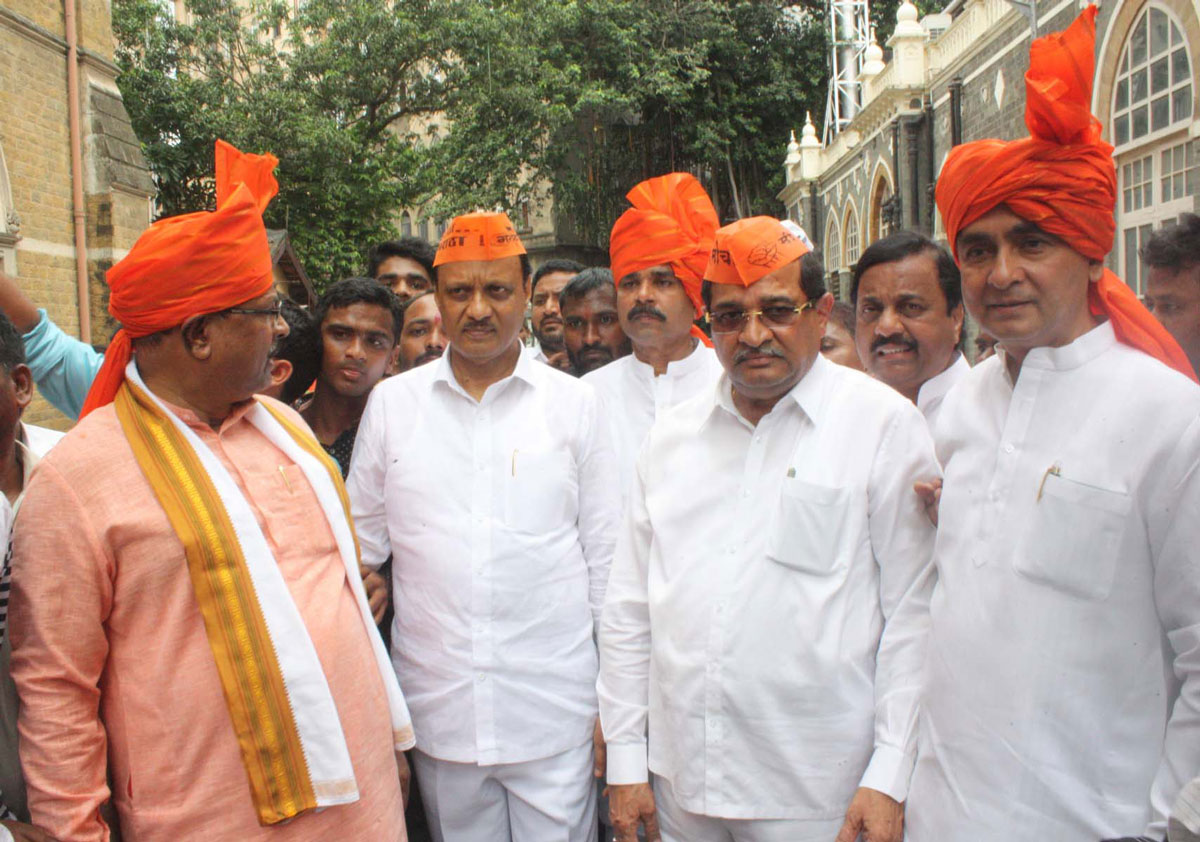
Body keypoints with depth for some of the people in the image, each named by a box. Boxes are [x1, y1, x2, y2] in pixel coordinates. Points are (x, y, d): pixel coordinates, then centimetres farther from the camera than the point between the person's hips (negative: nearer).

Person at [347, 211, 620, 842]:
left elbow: (606, 557, 4)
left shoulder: (575, 403, 0)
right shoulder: (391, 402, 3)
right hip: (437, 713, 2)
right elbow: (362, 543, 10)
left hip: (553, 713, -1)